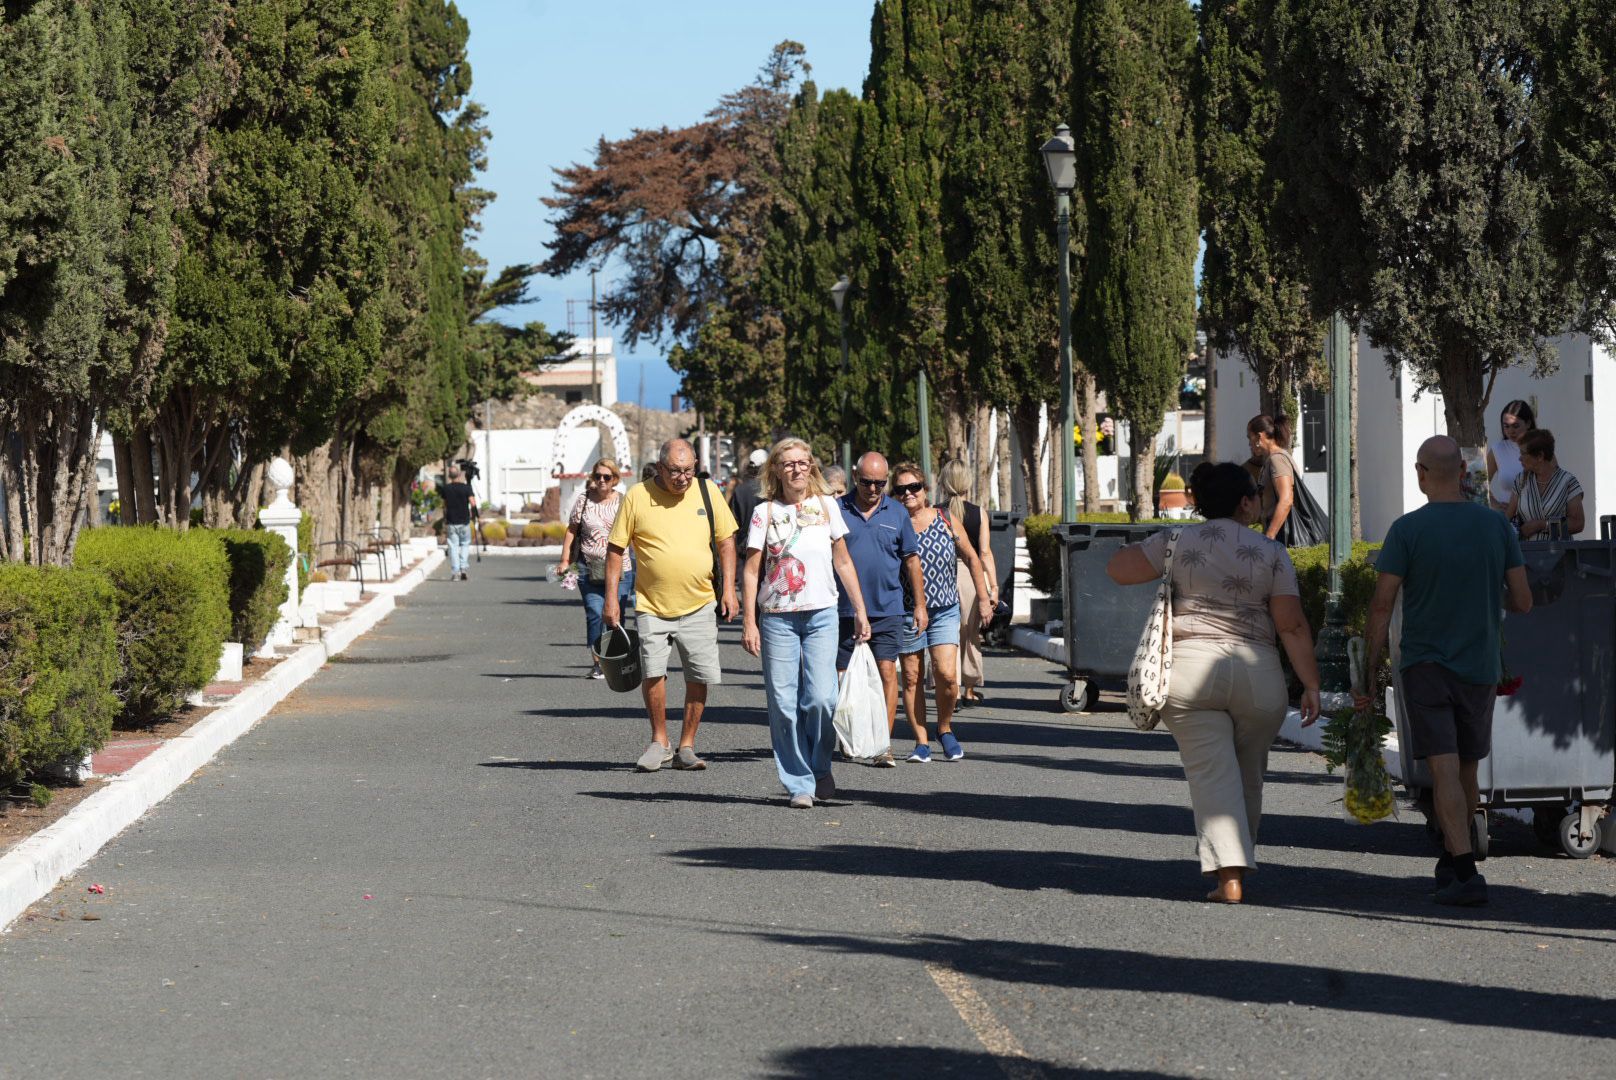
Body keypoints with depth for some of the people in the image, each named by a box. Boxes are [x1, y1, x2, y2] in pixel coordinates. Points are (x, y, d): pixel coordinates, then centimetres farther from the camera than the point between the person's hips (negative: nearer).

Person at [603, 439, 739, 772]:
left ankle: (686, 747, 14)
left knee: (699, 677, 1)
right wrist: (611, 598, -3)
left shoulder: (708, 492, 3)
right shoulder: (637, 497, -3)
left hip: (699, 605, 2)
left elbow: (726, 541, 10)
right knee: (652, 670, -11)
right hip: (651, 605, -2)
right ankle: (659, 742, 8)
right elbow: (616, 548, 1)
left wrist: (728, 589, 2)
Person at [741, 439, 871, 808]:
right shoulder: (765, 512, 3)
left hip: (821, 615, 1)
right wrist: (749, 622, -5)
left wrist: (860, 612, 10)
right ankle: (799, 784, 5)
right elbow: (751, 571, 2)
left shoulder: (826, 506, 9)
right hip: (777, 617, -1)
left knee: (820, 698, -12)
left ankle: (820, 767, 12)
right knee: (784, 705, -3)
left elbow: (843, 562, 14)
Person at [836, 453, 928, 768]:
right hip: (844, 609, 0)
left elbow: (911, 559, 12)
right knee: (842, 675, 7)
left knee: (887, 671, -9)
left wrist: (919, 603, 9)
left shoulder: (897, 513, 7)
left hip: (887, 609, 0)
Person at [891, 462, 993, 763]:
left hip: (945, 611, 1)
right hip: (906, 612, 0)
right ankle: (921, 741, 13)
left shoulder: (946, 521, 3)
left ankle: (945, 728, 14)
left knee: (946, 675, -11)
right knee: (912, 678, 3)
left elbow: (972, 559, 12)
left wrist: (983, 598, 9)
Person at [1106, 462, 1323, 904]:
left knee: (1212, 773, -3)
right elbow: (1292, 626, -3)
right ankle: (1239, 866, 26)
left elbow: (1117, 568, 7)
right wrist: (1311, 684, 0)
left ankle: (1228, 874, -16)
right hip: (1255, 673, 1)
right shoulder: (1271, 553, 1)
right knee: (1248, 776, 16)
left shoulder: (1177, 542, 2)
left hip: (1188, 668, 0)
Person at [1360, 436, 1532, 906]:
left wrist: (1370, 673, -5)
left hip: (1425, 667, -3)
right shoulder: (1497, 526, 0)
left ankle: (1466, 872, -21)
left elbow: (1381, 606, -11)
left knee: (1444, 769, -9)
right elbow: (1523, 602, 2)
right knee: (1467, 771, 17)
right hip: (1480, 668, 4)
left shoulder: (1408, 529, -9)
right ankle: (1450, 861, 30)